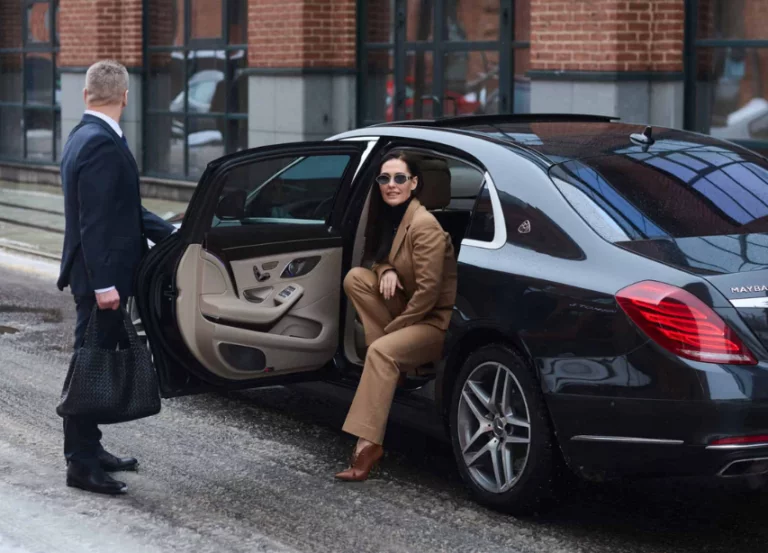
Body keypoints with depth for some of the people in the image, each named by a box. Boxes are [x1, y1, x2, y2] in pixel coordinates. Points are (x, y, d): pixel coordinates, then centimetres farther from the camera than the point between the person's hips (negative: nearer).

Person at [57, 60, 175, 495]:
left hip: (98, 274, 10)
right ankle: (82, 463, 3)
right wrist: (104, 283, -25)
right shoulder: (102, 143, -19)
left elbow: (124, 210, 19)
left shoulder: (85, 137, 13)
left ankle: (89, 449, 28)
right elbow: (95, 221, -24)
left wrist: (172, 233, 20)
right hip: (100, 276, -10)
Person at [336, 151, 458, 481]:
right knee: (356, 277, -7)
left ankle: (368, 444, -34)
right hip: (410, 309, 9)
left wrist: (388, 330, -15)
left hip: (439, 320, -9)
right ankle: (393, 365, -7)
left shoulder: (424, 225, -21)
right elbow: (382, 259, 19)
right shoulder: (390, 218, 5)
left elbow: (428, 291, -22)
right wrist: (386, 270, -8)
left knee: (381, 351, -31)